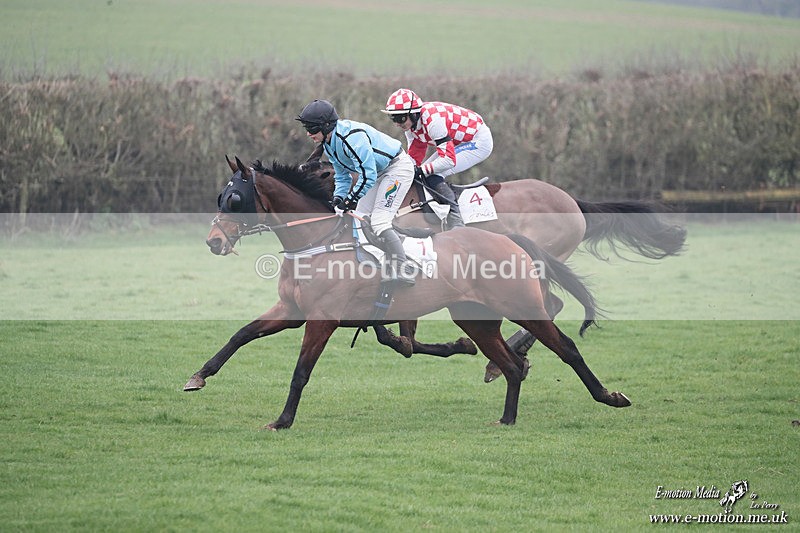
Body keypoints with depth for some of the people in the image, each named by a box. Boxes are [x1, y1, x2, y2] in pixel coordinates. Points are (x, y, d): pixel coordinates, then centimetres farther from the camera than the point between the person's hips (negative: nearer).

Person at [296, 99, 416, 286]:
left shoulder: (353, 137, -31)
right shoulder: (329, 144, 1)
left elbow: (367, 176, -30)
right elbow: (342, 175, 13)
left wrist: (350, 200, -23)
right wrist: (338, 198, -5)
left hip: (398, 167, -11)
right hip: (379, 172, 11)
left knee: (379, 221, -20)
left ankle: (404, 270, -20)